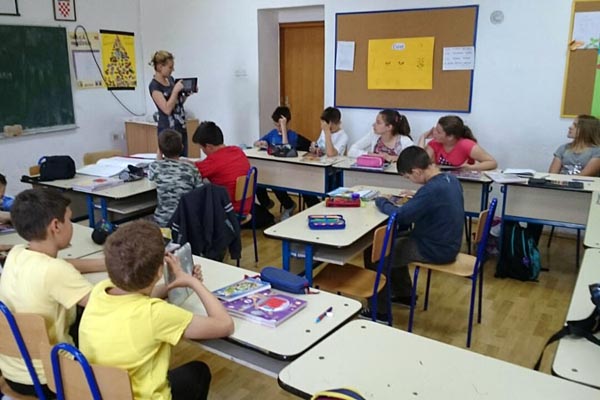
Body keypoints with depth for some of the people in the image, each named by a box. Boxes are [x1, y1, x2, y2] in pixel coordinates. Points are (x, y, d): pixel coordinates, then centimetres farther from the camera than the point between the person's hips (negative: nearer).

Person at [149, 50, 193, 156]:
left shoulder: (171, 79, 9)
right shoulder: (154, 86, -13)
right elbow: (167, 109, -22)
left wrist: (186, 94, 3)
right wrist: (176, 90, -19)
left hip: (181, 127, 7)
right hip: (168, 130, -7)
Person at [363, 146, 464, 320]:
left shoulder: (432, 189, -29)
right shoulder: (451, 180, 0)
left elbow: (400, 216, -28)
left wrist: (381, 201, -11)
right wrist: (413, 199, 3)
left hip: (435, 250, -9)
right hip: (447, 244, 10)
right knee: (393, 243, 25)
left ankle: (381, 311, 8)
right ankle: (404, 294, 36)